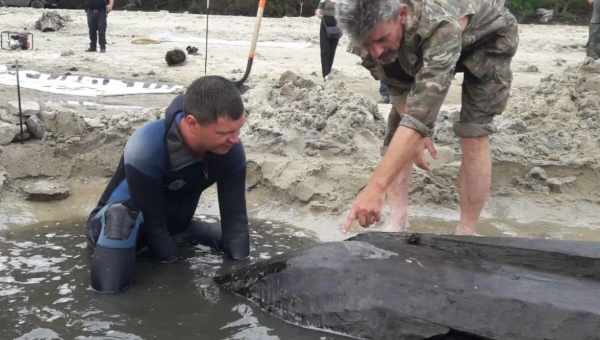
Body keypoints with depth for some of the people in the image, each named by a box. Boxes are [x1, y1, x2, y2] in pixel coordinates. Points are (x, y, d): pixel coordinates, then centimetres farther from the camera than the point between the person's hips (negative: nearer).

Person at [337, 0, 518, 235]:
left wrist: (375, 187, -58)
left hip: (487, 37, -5)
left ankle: (465, 233, -5)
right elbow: (398, 86, -11)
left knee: (473, 133, -18)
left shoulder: (441, 25, -48)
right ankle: (396, 223, -5)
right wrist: (415, 135, -16)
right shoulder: (370, 28, -29)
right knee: (397, 125, -9)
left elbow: (421, 112, -54)